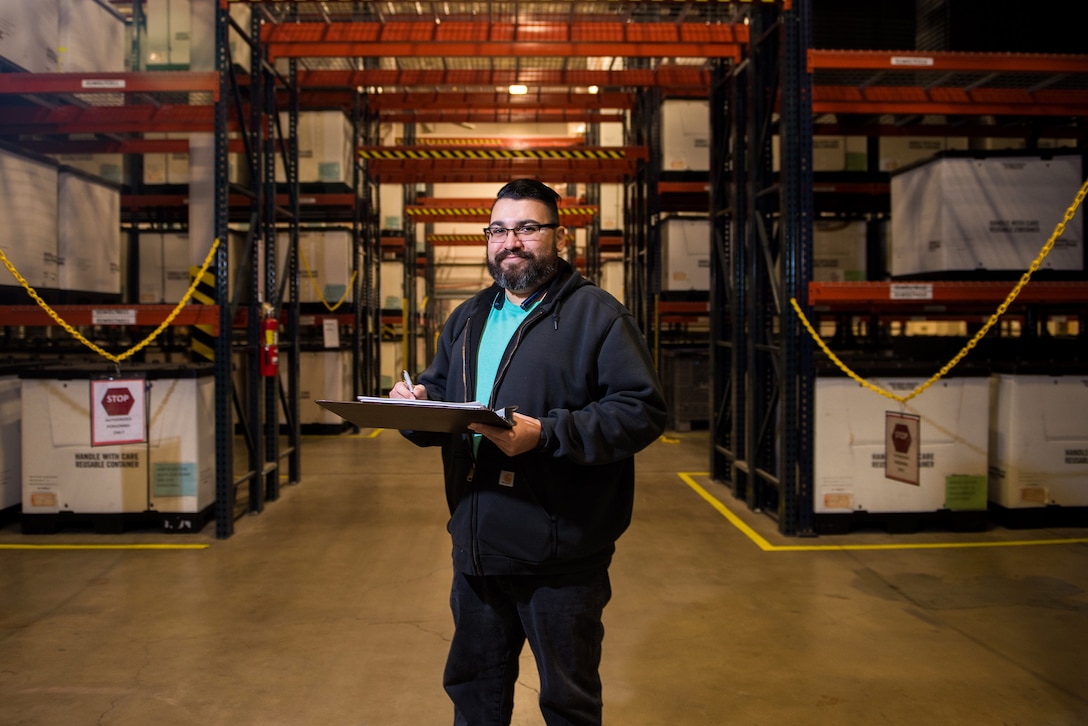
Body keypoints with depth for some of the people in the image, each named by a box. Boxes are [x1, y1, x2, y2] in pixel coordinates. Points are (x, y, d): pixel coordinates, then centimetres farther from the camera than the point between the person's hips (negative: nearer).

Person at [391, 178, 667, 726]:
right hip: (476, 549, 6)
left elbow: (642, 409, -16)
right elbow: (439, 393, 20)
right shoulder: (467, 319, 15)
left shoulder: (596, 314, -7)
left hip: (562, 557, -6)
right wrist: (417, 404, -5)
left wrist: (546, 433, -26)